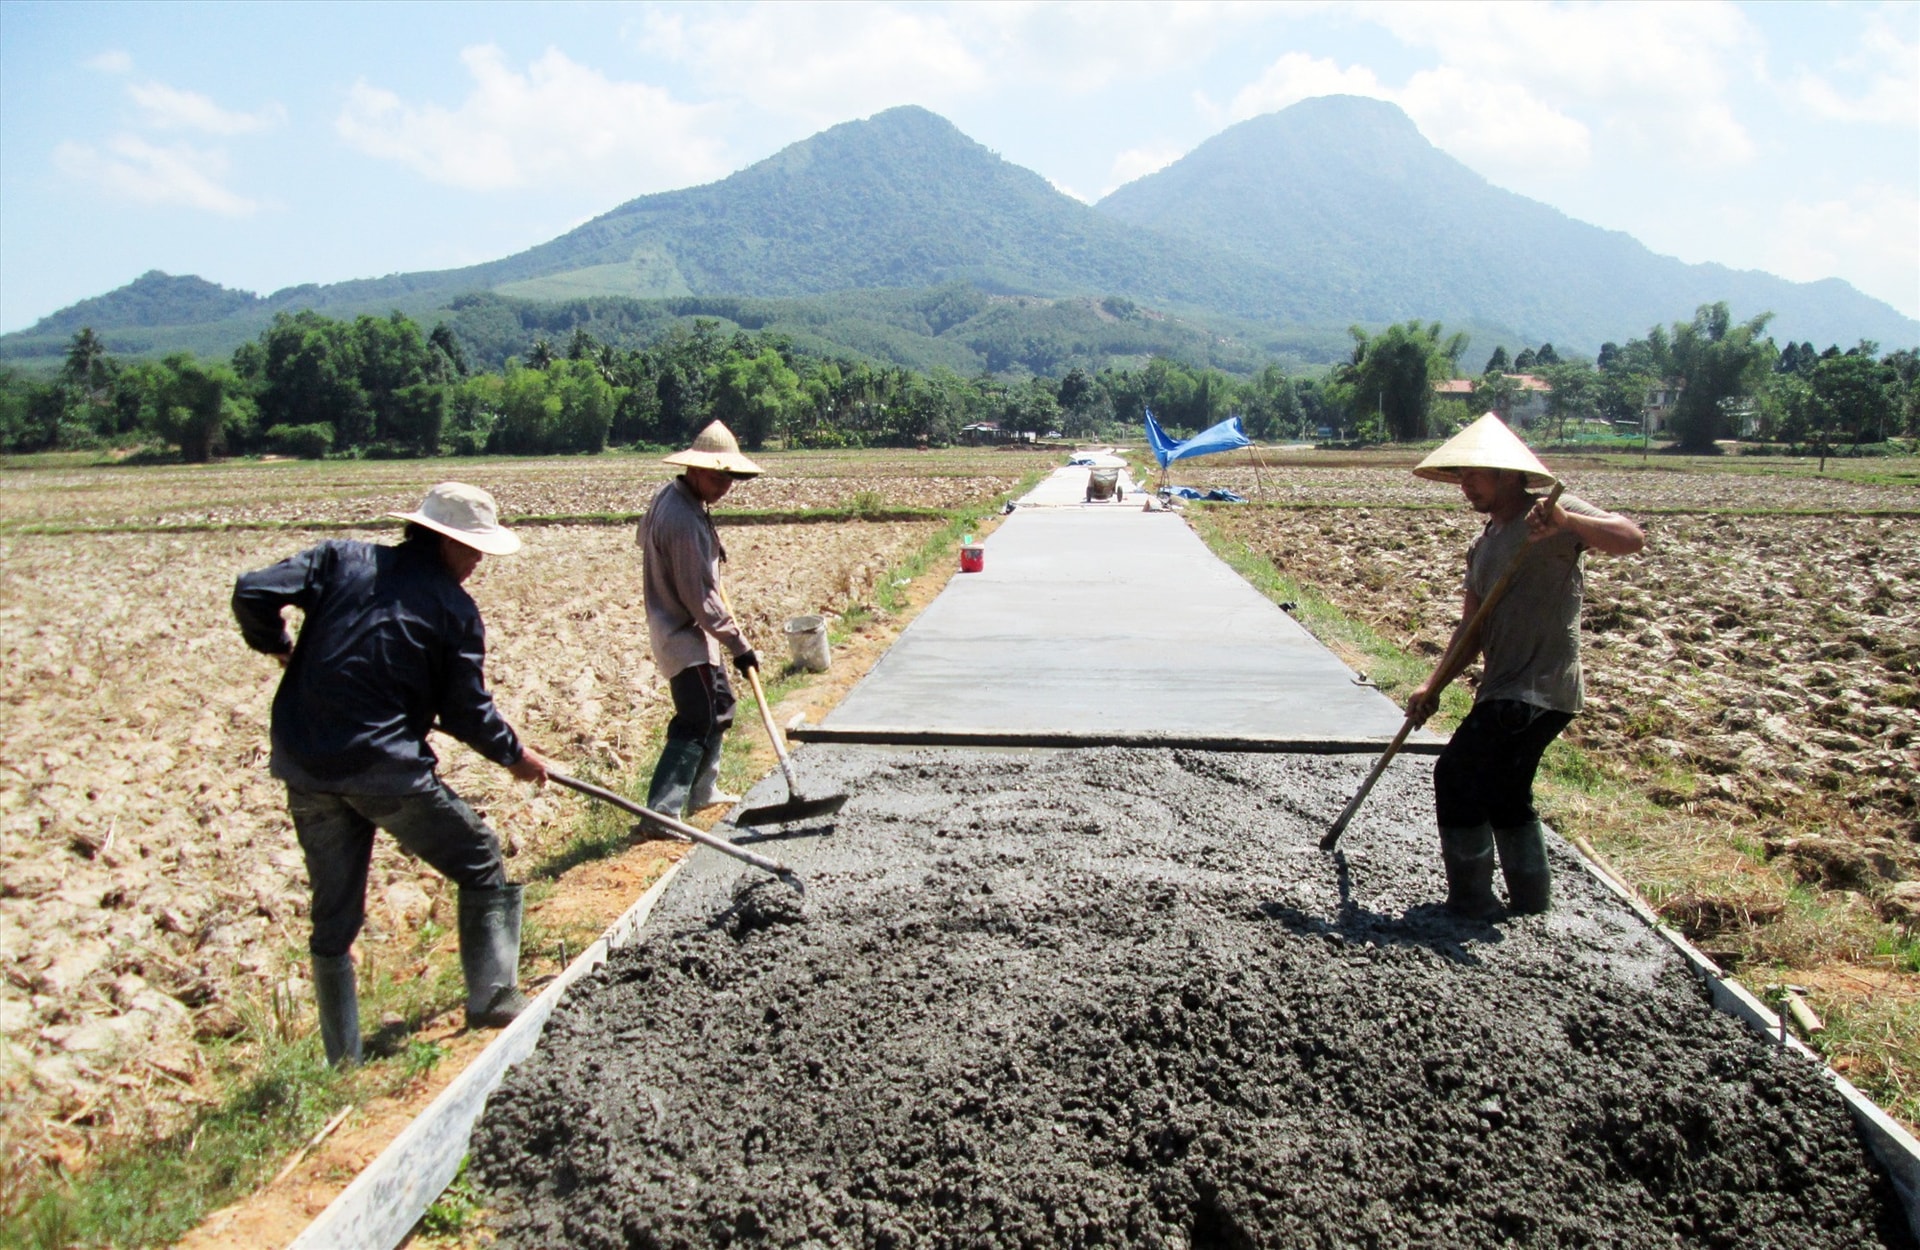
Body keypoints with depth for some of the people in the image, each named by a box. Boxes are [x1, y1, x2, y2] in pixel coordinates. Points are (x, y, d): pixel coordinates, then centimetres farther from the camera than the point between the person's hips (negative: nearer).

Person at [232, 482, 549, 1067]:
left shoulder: (342, 559, 6)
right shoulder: (453, 608, -2)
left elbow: (252, 592, -4)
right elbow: (467, 712, -1)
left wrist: (274, 643, 17)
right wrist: (515, 755, 16)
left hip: (306, 766, 5)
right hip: (386, 766, -5)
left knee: (335, 913, 16)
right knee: (480, 864, 15)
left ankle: (342, 1060, 25)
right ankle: (493, 999, 17)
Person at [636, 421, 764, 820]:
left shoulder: (668, 496, 4)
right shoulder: (685, 522, -26)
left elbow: (644, 537, 24)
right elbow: (700, 599, -25)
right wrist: (739, 646, -18)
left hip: (679, 626, 11)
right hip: (685, 636, -11)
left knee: (718, 706, 21)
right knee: (699, 721, -11)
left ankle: (703, 791, 34)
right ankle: (662, 810, -10)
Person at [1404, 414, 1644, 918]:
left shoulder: (1553, 514, -9)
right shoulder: (1483, 544, 15)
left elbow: (1631, 538, -25)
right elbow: (1473, 630, 13)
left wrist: (1565, 522, -42)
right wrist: (1434, 685, 2)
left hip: (1540, 691, -9)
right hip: (1505, 689, 9)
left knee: (1458, 776, -9)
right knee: (1502, 792, 18)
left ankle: (1470, 899, 3)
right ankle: (1532, 899, 33)